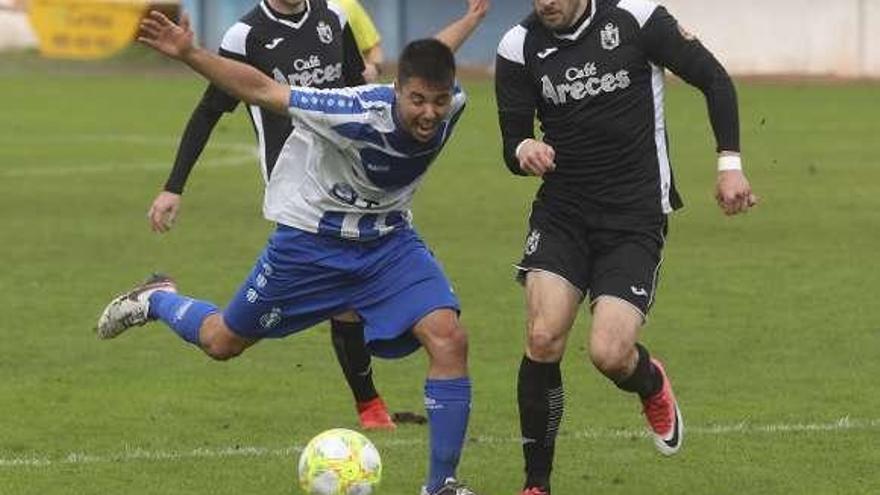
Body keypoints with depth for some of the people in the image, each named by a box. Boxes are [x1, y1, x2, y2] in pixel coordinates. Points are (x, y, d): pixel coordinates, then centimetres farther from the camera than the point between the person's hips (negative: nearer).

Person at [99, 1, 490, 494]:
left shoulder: (452, 105, -19)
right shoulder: (358, 113, -35)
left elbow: (430, 60, 6)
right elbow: (263, 90, -27)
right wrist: (189, 55, -36)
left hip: (388, 240, 4)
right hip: (311, 238, -4)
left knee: (449, 337, -20)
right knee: (223, 341, 13)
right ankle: (158, 300, 48)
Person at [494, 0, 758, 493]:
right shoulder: (519, 47, -2)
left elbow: (714, 80, 0)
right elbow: (513, 145, 3)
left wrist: (730, 164, -6)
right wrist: (524, 150, -21)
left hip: (635, 218, -2)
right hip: (561, 212, 3)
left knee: (609, 353, -15)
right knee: (543, 338, -16)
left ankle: (651, 383, 25)